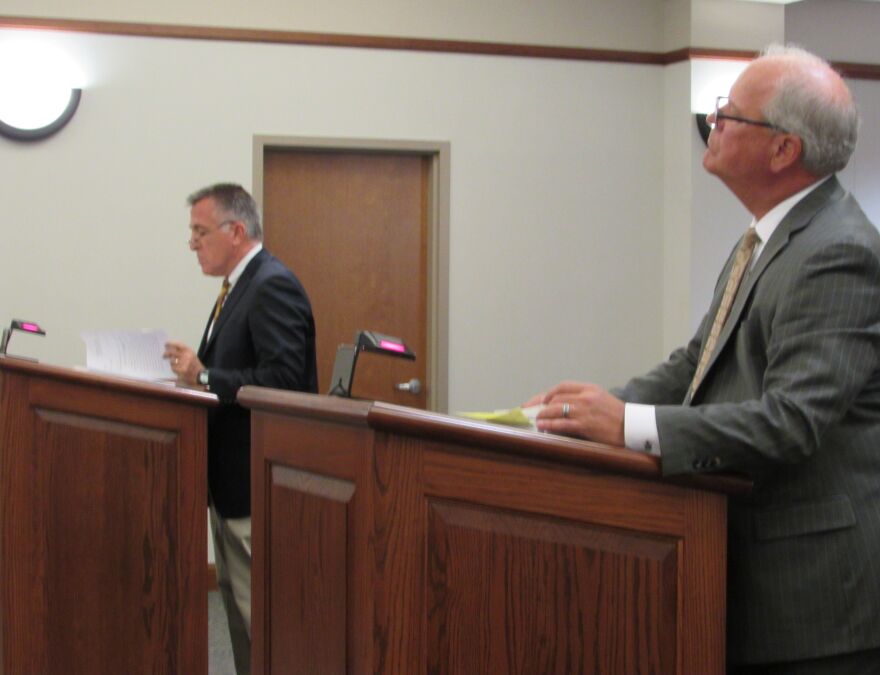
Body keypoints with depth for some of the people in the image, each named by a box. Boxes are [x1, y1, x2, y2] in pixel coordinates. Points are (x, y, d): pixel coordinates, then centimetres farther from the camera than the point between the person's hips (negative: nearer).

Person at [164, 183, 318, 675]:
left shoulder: (274, 286, -17)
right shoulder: (241, 285, 15)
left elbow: (280, 382, -25)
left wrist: (204, 377, -21)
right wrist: (195, 369, -1)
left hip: (257, 481, -10)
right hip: (231, 476, 10)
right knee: (238, 597, 17)